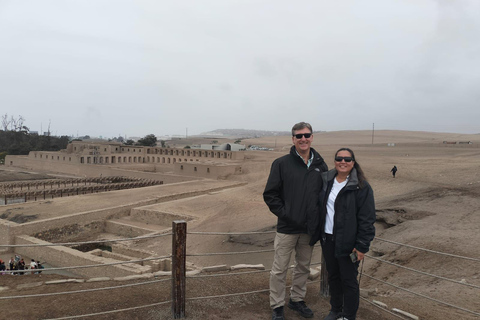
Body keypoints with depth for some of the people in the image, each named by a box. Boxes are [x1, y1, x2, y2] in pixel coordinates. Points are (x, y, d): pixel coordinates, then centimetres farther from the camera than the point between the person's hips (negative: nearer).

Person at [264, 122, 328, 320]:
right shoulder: (282, 164, -7)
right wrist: (283, 213, -13)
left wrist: (318, 218, 1)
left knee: (304, 267, 18)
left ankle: (297, 299, 37)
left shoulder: (320, 165, 3)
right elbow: (270, 194, -6)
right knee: (280, 270, 5)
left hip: (310, 229, 4)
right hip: (287, 228, -3)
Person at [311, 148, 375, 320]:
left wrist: (362, 246, -15)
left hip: (347, 242, -5)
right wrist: (319, 235, 10)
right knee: (333, 276, 19)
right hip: (328, 239, 6)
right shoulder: (326, 180, 5)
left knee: (349, 280, 6)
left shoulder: (361, 187, -12)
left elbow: (366, 219, -13)